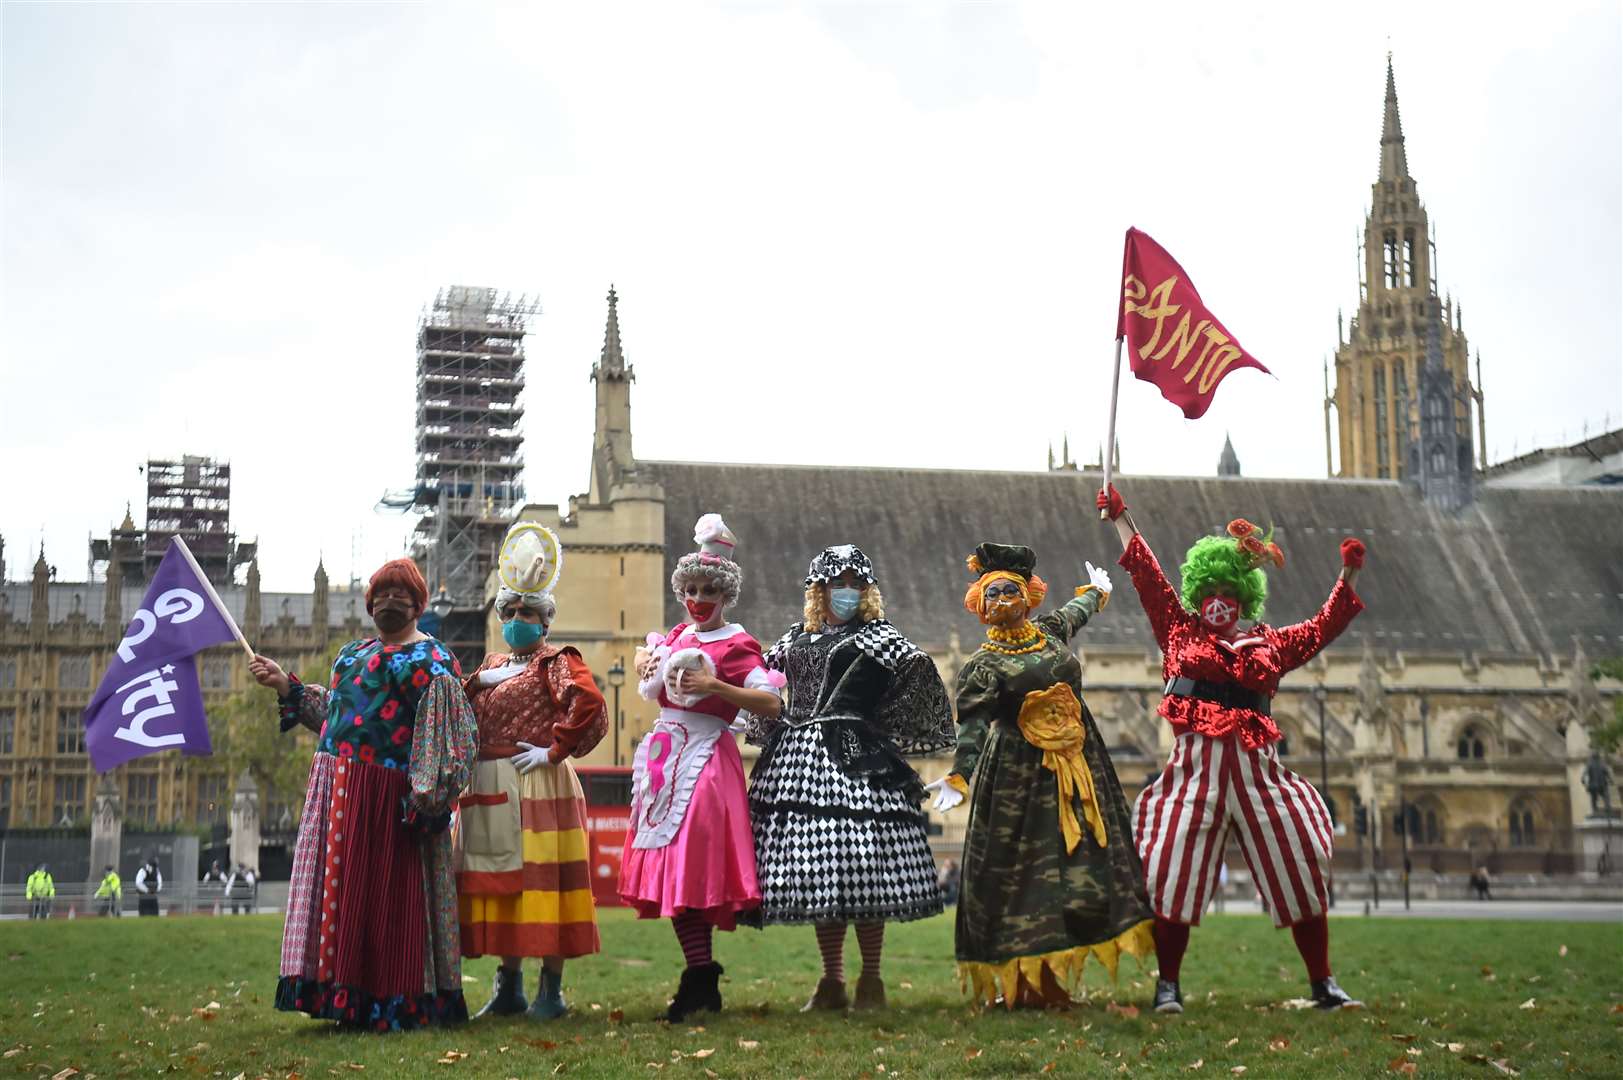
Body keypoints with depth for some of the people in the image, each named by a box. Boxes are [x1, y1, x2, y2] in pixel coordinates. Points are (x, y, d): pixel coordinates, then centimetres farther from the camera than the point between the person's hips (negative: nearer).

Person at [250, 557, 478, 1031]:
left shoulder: (430, 661, -3)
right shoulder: (352, 652, 21)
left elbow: (440, 739, -11)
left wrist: (425, 797, -19)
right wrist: (287, 687, 20)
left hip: (385, 795, -7)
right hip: (335, 790, 7)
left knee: (385, 895, -5)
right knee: (338, 892, 7)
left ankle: (395, 1002, 2)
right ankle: (349, 995, 15)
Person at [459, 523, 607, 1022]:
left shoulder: (557, 661, -3)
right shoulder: (491, 665, 19)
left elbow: (590, 705, -19)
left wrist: (555, 750, -17)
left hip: (536, 784, -7)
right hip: (488, 788, 7)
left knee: (541, 877, -6)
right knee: (497, 879, 10)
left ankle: (551, 988, 0)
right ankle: (508, 986, 18)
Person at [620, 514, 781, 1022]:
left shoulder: (736, 645, -6)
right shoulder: (675, 637, 15)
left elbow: (772, 704, -17)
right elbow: (651, 691, 33)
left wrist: (714, 686, -23)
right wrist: (643, 665, 10)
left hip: (705, 758, -7)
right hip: (665, 755, 7)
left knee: (692, 861, -11)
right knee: (669, 866, 5)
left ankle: (700, 981, -5)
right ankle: (702, 979, 11)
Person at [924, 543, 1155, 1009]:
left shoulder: (1050, 631, 10)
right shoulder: (983, 665, -7)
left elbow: (1074, 613, 34)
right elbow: (972, 725, -18)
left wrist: (1097, 592, 54)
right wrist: (959, 776, -34)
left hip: (1078, 768, 6)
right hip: (1020, 775, -6)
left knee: (1078, 863, 4)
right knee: (1021, 870, -6)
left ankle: (1048, 981, 9)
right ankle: (1019, 983, 1)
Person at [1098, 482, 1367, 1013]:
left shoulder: (1269, 646, 17)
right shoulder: (1179, 632, 11)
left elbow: (1323, 627, 24)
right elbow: (1148, 575, 12)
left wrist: (1348, 576, 17)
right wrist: (1121, 518, 14)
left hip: (1257, 769, 2)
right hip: (1196, 766, -2)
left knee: (1301, 879, 1)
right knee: (1174, 879, -6)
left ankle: (1323, 985, 10)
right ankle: (1168, 985, 6)